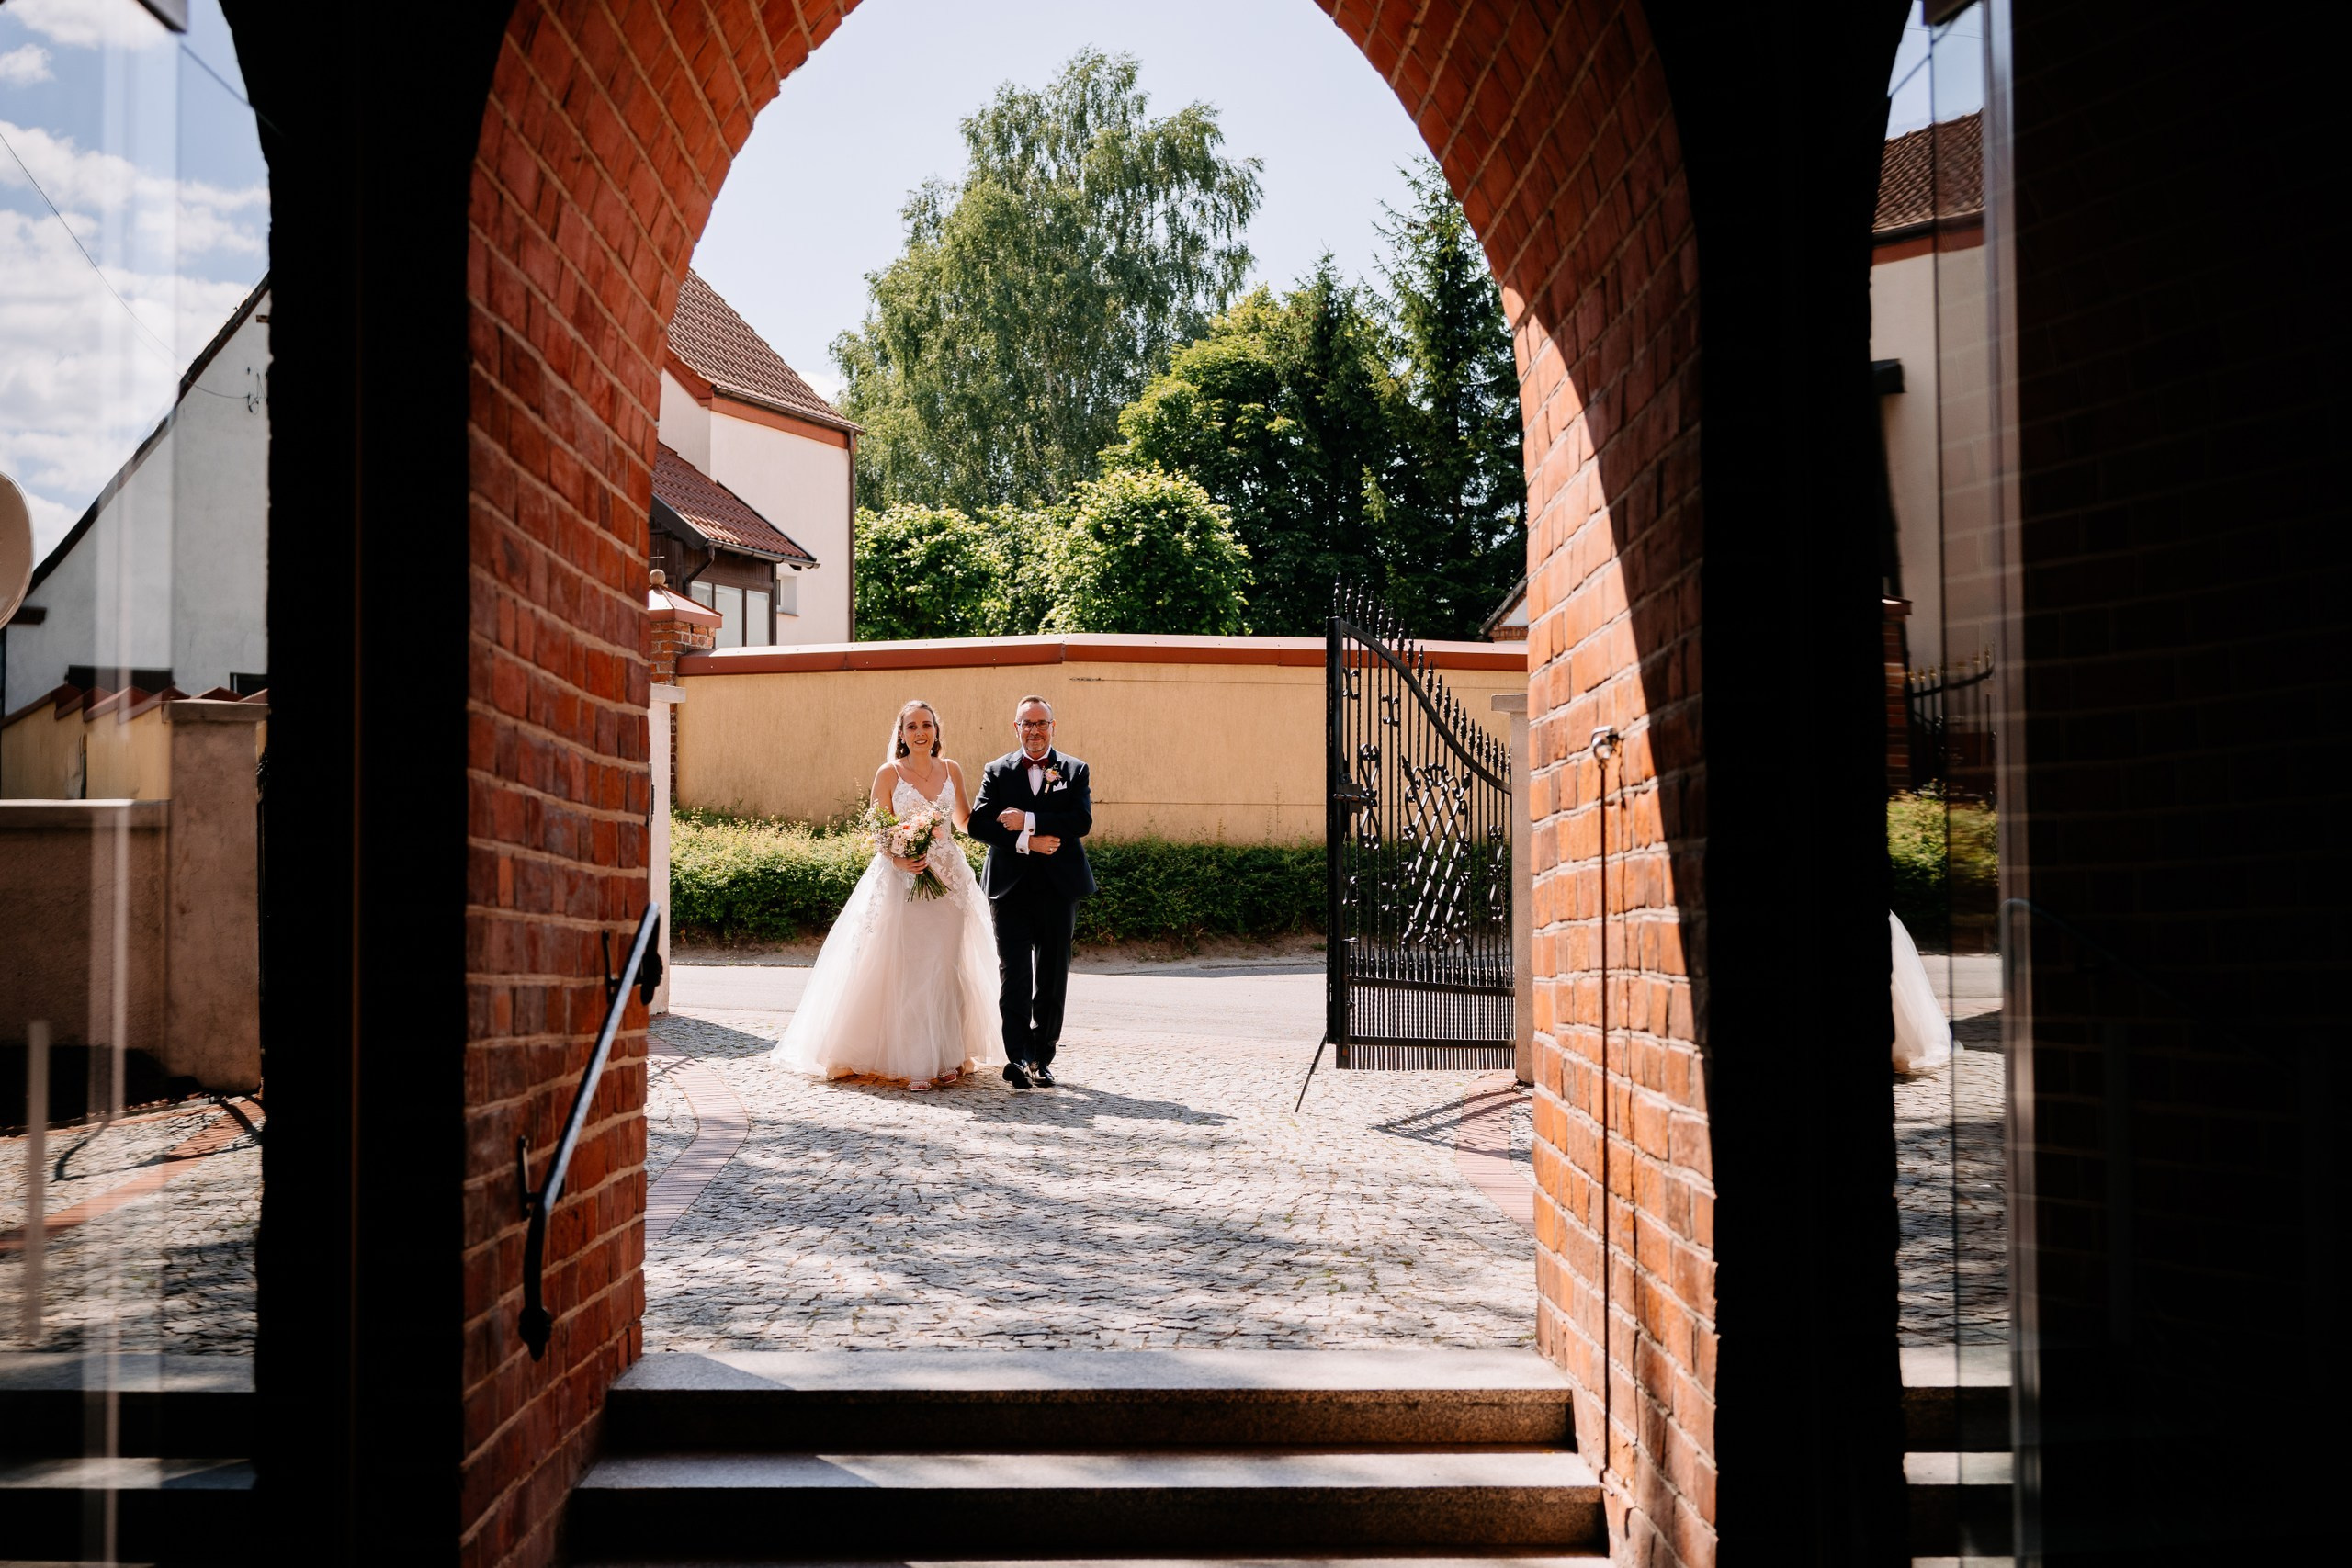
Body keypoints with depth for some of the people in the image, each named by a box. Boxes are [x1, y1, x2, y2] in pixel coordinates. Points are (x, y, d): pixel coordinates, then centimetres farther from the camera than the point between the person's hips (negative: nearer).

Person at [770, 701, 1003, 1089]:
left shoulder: (951, 769, 8)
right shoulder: (888, 773, -2)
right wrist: (898, 860, -19)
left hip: (948, 880, 3)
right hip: (901, 881, -3)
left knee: (945, 968, 5)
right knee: (903, 970, -5)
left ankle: (946, 1056, 12)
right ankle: (907, 1060, 0)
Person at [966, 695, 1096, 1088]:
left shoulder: (1075, 771, 8)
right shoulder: (997, 772, 8)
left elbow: (1082, 821, -8)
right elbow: (978, 823, -4)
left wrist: (1029, 821, -16)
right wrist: (1026, 842, -16)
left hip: (1058, 888, 1)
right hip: (1011, 889, -1)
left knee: (1052, 978, 6)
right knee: (1014, 976, -7)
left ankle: (1043, 1058, 14)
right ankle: (1019, 1058, -7)